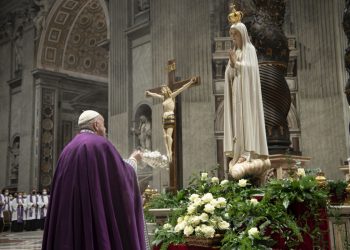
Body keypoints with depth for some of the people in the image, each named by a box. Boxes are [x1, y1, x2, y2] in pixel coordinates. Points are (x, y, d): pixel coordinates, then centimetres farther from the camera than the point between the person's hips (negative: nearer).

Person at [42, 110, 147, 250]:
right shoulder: (101, 145, -6)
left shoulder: (68, 149, 15)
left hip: (69, 218, 7)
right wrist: (133, 160, 17)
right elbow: (122, 175, -3)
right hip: (98, 215, -7)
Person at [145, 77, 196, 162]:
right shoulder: (163, 98, 20)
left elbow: (181, 89, -4)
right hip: (164, 118, 6)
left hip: (170, 117, -6)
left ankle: (170, 152, -16)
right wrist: (149, 93, 55)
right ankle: (167, 153, -7)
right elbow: (155, 95, 39)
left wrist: (190, 82, -10)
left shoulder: (172, 96, 4)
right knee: (165, 136, -4)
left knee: (169, 135, -15)